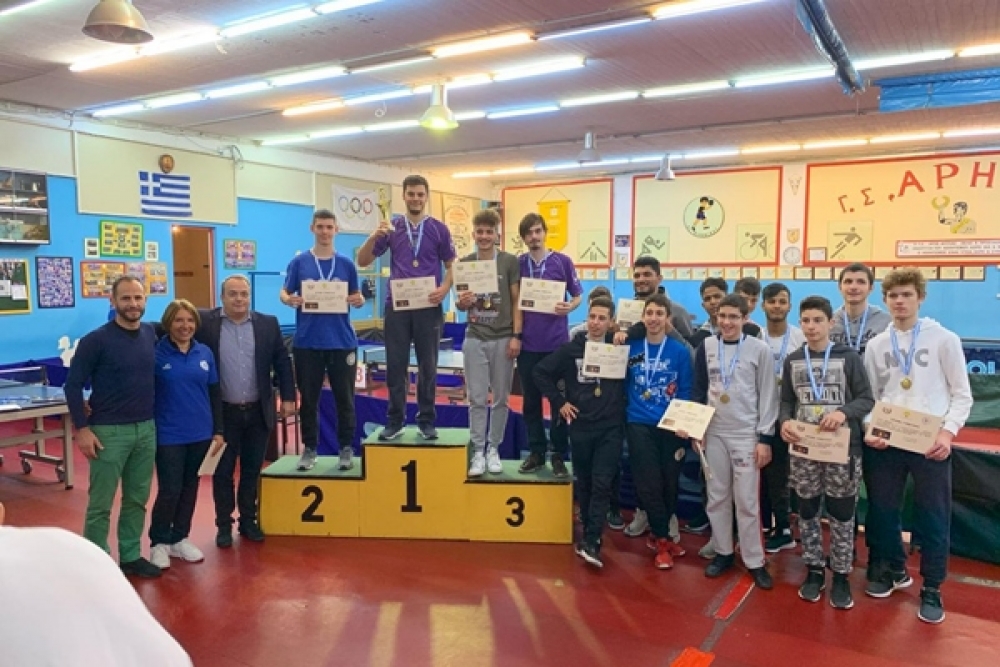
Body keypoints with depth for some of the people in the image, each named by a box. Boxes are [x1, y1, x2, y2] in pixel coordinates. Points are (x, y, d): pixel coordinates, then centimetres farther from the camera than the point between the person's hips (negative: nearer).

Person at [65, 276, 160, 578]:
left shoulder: (152, 334, 3)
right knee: (100, 504, 4)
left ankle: (131, 556, 27)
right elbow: (73, 385, -8)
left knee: (137, 499, 13)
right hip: (109, 432, -5)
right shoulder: (96, 340, -11)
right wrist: (82, 428, -11)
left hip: (146, 429, 5)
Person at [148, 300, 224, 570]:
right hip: (169, 435, -4)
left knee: (189, 487, 14)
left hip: (200, 434, 4)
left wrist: (218, 430, 6)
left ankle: (179, 539, 29)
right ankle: (159, 542, 19)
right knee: (169, 490, -1)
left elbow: (215, 394, 8)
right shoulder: (156, 353, -8)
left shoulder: (205, 353, 3)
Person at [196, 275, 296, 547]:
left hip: (258, 412, 2)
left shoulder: (268, 324, 1)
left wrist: (288, 397, 2)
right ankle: (224, 525, 24)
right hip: (223, 412, -1)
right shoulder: (205, 322, -5)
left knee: (252, 471, 13)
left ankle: (249, 521, 28)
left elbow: (282, 362, 5)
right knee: (223, 472, 10)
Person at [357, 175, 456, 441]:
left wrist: (444, 288, -12)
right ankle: (394, 421, 15)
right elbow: (363, 261, 4)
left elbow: (451, 265, 7)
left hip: (429, 306, -1)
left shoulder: (438, 229, 4)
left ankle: (427, 421, 15)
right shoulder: (391, 228, 6)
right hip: (397, 306, 1)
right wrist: (375, 236, -13)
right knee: (395, 366, 5)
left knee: (427, 366, 5)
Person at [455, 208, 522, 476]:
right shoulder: (465, 263, 4)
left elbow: (516, 301, -1)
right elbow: (462, 305, 9)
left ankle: (493, 449, 21)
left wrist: (516, 336, -8)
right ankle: (478, 452, 11)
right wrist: (462, 302, -14)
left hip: (503, 338, -1)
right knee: (477, 398, 3)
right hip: (475, 338, 1)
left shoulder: (510, 262, -2)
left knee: (500, 398, 8)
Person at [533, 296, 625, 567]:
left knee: (601, 484, -6)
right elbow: (541, 372, 4)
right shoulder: (571, 349, -1)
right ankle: (588, 534, 24)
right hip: (580, 427, 1)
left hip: (611, 428, -1)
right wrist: (559, 402, 0)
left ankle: (591, 542, -6)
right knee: (584, 484, 10)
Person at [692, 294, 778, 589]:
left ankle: (754, 561, 12)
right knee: (717, 496, 9)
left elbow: (767, 395, -4)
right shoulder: (706, 347, 3)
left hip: (746, 435, -3)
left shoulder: (759, 349, -5)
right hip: (713, 433, 3)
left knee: (747, 500, -1)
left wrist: (764, 438, -6)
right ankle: (723, 552, 23)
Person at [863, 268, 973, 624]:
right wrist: (869, 430, -7)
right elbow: (870, 396, 9)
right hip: (886, 442, 3)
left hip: (930, 442, -3)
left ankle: (931, 589, 21)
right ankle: (893, 569, 33)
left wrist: (948, 431, -15)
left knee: (934, 516, 5)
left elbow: (962, 394, -2)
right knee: (882, 510, 11)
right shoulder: (876, 345, 7)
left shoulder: (944, 339, -2)